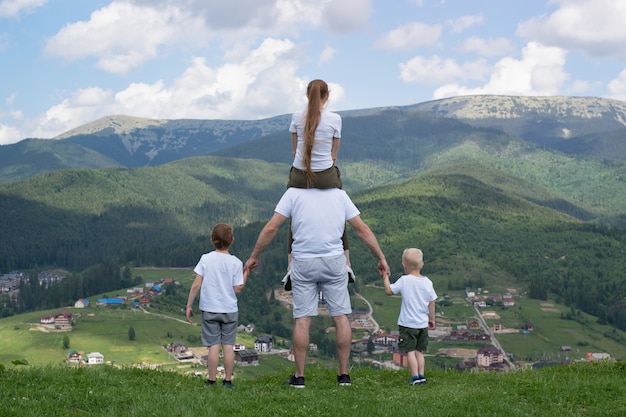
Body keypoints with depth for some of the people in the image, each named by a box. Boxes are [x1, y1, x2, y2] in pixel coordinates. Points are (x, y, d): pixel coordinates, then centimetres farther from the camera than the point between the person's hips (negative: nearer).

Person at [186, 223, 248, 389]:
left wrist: (189, 305, 2)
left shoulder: (205, 259, -4)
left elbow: (196, 285, -6)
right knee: (228, 345, 5)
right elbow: (237, 289, -6)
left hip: (209, 309, 0)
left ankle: (211, 380, 5)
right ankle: (228, 380, 8)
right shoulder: (236, 262, -5)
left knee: (213, 345, 2)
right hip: (230, 310, 0)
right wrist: (246, 273, 6)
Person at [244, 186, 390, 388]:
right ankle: (343, 374, 10)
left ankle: (299, 376, 6)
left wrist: (254, 256, 7)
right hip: (334, 261, 1)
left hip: (303, 263, -1)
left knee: (302, 318, 3)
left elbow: (270, 228, -3)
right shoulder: (340, 194, 7)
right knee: (341, 316, 7)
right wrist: (381, 258, 16)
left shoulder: (293, 193, 1)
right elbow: (362, 230, 8)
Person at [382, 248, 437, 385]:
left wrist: (385, 278, 13)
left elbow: (389, 291, -3)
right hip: (423, 324, 5)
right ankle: (421, 375, 12)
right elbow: (432, 302, 7)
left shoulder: (404, 281, -12)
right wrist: (431, 319, 19)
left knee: (410, 351, -2)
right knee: (419, 351, 15)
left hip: (408, 324, -5)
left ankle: (415, 377, -8)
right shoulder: (427, 282, 0)